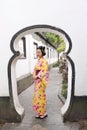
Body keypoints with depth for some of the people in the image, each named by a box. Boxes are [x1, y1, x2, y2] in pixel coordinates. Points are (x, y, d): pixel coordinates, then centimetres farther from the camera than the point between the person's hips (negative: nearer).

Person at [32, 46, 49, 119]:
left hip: (41, 81, -9)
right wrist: (34, 76, -2)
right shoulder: (38, 60, 13)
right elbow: (35, 70, 15)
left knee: (41, 96, -1)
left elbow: (44, 72, -21)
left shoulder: (44, 61, -15)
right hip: (37, 81, 9)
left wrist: (37, 77, -16)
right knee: (37, 96, 13)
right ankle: (39, 112, 24)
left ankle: (44, 113, 13)